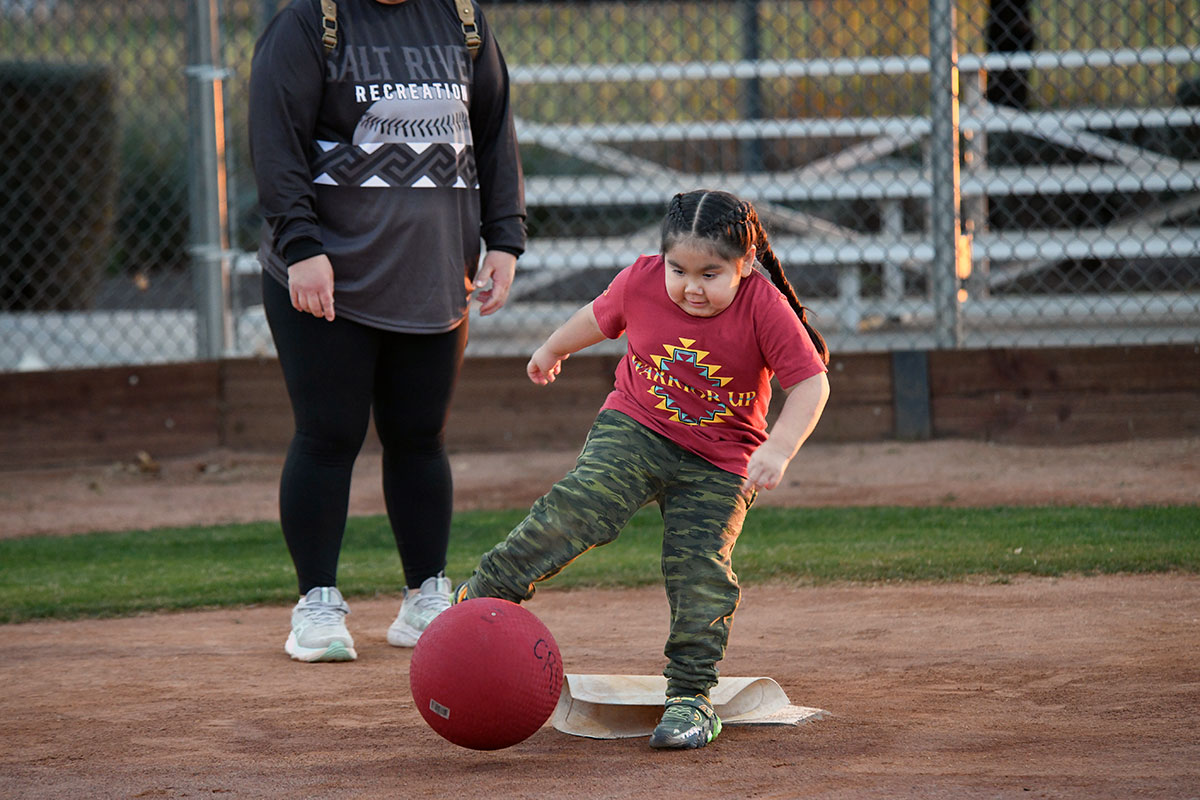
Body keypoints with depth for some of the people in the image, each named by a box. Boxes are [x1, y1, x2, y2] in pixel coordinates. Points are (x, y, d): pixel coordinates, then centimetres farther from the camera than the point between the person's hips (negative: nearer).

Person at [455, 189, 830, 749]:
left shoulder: (765, 309, -21)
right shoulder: (641, 283, -12)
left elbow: (811, 383, -21)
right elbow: (598, 318, 10)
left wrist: (778, 449, -36)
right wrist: (552, 351, 28)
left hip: (719, 463, -1)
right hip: (634, 429, 1)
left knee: (700, 571, -9)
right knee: (579, 508, -23)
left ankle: (691, 698, 2)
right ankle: (486, 591, -13)